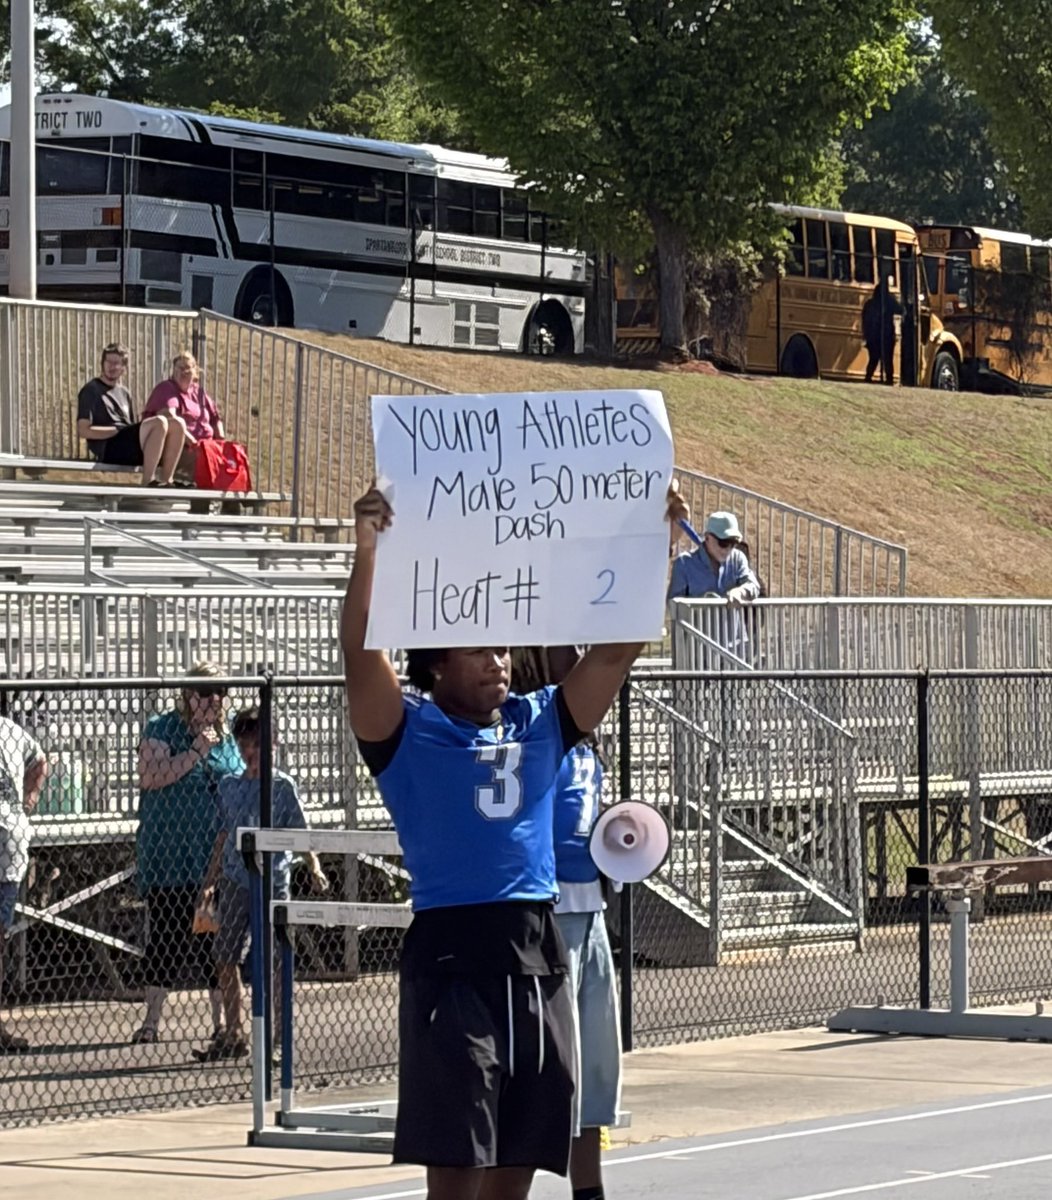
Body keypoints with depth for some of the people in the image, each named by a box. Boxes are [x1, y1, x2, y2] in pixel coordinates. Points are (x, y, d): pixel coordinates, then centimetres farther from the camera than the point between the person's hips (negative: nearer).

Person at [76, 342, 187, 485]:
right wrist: (118, 430, -9)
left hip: (129, 446, 7)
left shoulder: (124, 394, 26)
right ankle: (148, 481, -31)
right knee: (159, 423, -29)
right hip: (109, 449, -7)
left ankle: (166, 479, -16)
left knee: (177, 424, -13)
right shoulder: (91, 391, 4)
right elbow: (83, 430, -7)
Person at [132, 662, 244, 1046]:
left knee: (218, 941, 5)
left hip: (219, 857, 3)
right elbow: (150, 776, -15)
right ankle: (152, 1021, 7)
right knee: (165, 939, 0)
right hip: (169, 859, -3)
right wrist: (196, 752, -19)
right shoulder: (161, 730, -1)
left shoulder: (231, 735, 11)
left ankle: (221, 1020, 13)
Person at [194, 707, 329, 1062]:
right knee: (226, 959, 4)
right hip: (234, 883, 5)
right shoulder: (229, 786, 10)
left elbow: (301, 831, -3)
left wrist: (314, 867, -17)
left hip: (272, 882, -5)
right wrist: (210, 881, 19)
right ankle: (233, 1035, 12)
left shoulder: (281, 786, -2)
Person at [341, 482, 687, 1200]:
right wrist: (368, 552, -27)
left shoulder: (540, 724, 15)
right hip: (452, 956, -5)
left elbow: (616, 652, 10)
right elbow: (360, 652, -14)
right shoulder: (408, 731, 1)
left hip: (539, 956, 5)